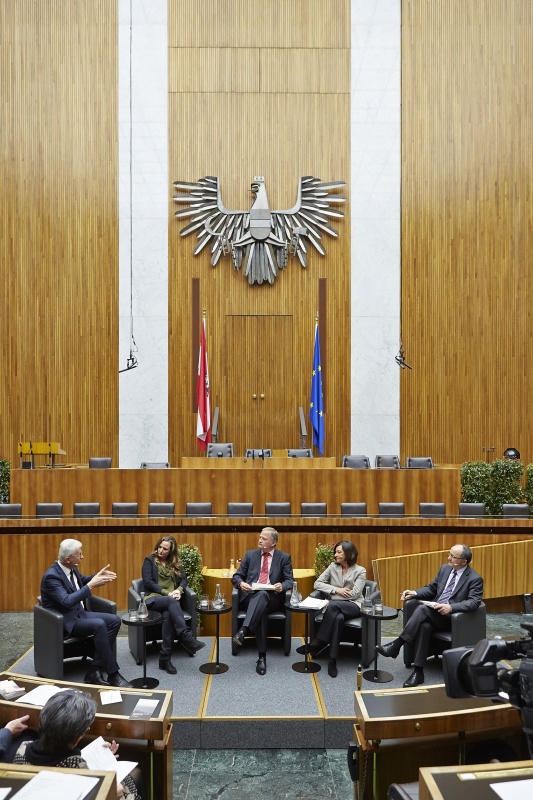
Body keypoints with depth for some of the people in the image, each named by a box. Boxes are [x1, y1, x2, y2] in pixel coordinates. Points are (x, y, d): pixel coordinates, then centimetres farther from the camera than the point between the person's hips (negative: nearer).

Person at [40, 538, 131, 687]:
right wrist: (91, 585, -32)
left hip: (79, 613, 9)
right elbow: (67, 602, -33)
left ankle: (95, 670, -8)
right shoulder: (51, 576, -23)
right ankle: (112, 673, -21)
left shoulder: (71, 568, 2)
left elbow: (82, 580, 25)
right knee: (99, 625, -31)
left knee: (114, 620, -7)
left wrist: (98, 576, 6)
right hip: (64, 621, -9)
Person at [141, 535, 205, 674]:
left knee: (168, 614, -35)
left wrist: (179, 590, -12)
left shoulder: (176, 563, 18)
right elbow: (147, 582, -5)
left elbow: (184, 579, 11)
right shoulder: (149, 560, 6)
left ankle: (165, 658, -34)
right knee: (171, 602, -37)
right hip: (153, 598, -2)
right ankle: (186, 638, -46)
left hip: (170, 600, 2)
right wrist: (166, 592, -13)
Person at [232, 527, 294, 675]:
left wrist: (282, 586, -19)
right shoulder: (250, 555, 18)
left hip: (272, 597, -1)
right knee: (261, 609, -37)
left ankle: (243, 631, -55)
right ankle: (262, 655, -39)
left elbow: (290, 580, 5)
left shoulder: (284, 557, 12)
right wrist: (241, 583, -9)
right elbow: (236, 576, 16)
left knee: (262, 595, -41)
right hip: (250, 595, 1)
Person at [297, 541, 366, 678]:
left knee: (333, 605, -37)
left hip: (354, 606, -2)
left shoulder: (360, 571, 0)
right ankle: (332, 660, -34)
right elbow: (317, 584, 4)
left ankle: (317, 643, -28)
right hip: (336, 607, 2)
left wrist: (333, 595, -10)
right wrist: (336, 590, -10)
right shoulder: (333, 566, 10)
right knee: (338, 618, -39)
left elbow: (354, 594, -9)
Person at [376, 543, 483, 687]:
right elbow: (431, 589, 19)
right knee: (424, 626, -31)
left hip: (453, 617, -5)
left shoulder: (475, 579, -5)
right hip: (433, 613, 5)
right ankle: (418, 672, -28)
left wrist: (451, 607, -31)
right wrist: (414, 593, 0)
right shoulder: (445, 569, 13)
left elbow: (474, 602, -17)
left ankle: (396, 645, -29)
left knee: (423, 608, -33)